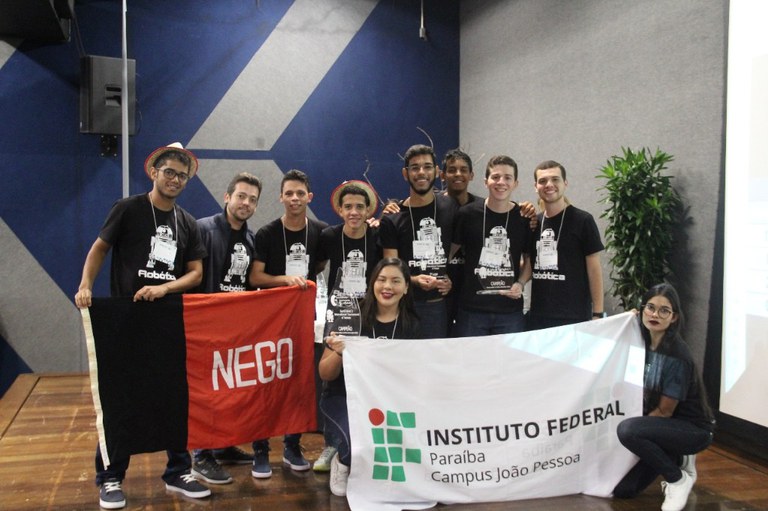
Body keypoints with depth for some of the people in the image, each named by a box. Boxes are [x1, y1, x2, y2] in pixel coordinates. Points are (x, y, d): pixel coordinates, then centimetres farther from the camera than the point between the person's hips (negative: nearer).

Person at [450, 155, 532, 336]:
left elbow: (528, 258, 11)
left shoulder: (524, 218, 1)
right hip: (471, 310, -1)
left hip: (510, 312, 1)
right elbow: (449, 252, 7)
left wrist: (521, 283, -5)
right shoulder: (467, 214, -3)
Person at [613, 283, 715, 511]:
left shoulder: (677, 355, -25)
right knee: (622, 490, 2)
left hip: (694, 429, -7)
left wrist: (631, 430, -10)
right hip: (663, 426, 7)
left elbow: (665, 411, -18)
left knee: (627, 430, -33)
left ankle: (679, 478, -9)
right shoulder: (644, 343, -3)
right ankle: (677, 458, 21)